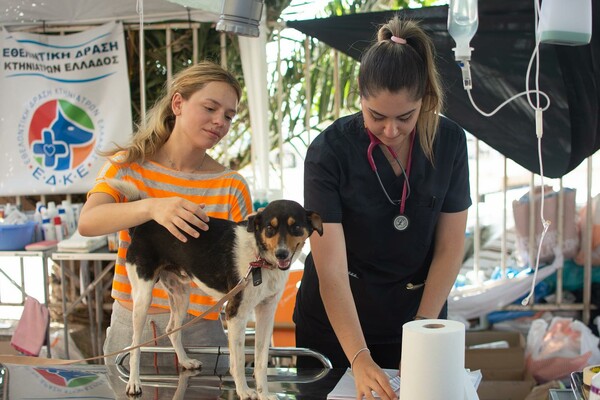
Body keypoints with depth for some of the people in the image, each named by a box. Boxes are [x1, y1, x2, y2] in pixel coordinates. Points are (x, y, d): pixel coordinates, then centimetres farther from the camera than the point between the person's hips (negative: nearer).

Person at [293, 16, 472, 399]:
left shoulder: (449, 142, -12)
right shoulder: (329, 152, -21)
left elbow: (450, 248, -7)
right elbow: (331, 271, -24)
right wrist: (360, 359, -31)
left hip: (417, 310, 2)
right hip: (336, 320, -2)